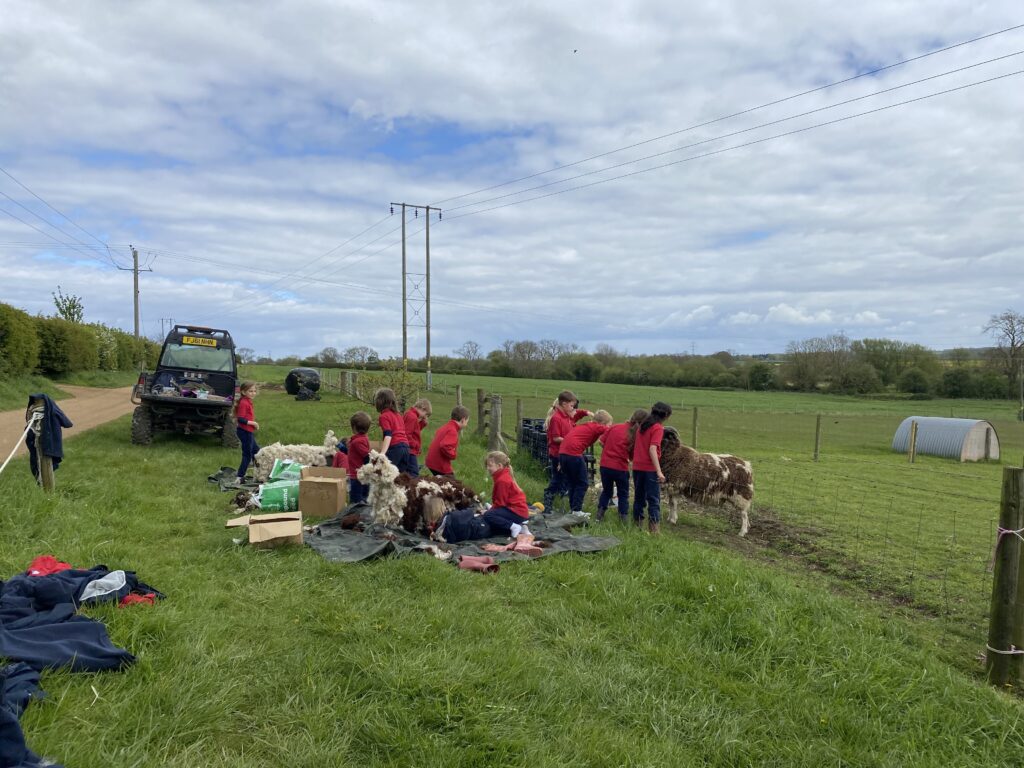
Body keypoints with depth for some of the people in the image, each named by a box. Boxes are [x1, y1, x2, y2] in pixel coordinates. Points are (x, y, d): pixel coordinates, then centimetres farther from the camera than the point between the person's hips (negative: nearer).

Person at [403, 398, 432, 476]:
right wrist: (415, 444, -14)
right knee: (414, 473, -12)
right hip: (411, 450, -11)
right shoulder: (412, 417, -16)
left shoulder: (409, 414, 15)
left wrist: (423, 422, 8)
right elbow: (407, 435, -22)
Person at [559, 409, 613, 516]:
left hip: (562, 452, 8)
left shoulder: (585, 425, 23)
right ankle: (576, 510, 3)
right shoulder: (597, 427, 0)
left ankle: (572, 508, 26)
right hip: (574, 454, -8)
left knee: (571, 483, 20)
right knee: (582, 483, 5)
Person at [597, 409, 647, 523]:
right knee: (623, 495, 16)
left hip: (605, 465, 3)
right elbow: (632, 456, -5)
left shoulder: (615, 427, 0)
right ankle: (624, 520, 16)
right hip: (620, 467, -3)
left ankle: (599, 515, 19)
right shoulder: (635, 435, -10)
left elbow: (602, 442, 6)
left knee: (606, 491, 23)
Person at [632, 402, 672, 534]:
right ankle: (654, 531, -5)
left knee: (639, 498, 15)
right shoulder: (658, 428, -11)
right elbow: (652, 449, -21)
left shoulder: (642, 426, 11)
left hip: (637, 467, 7)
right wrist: (659, 471, -24)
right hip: (650, 469, -7)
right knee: (654, 501, -2)